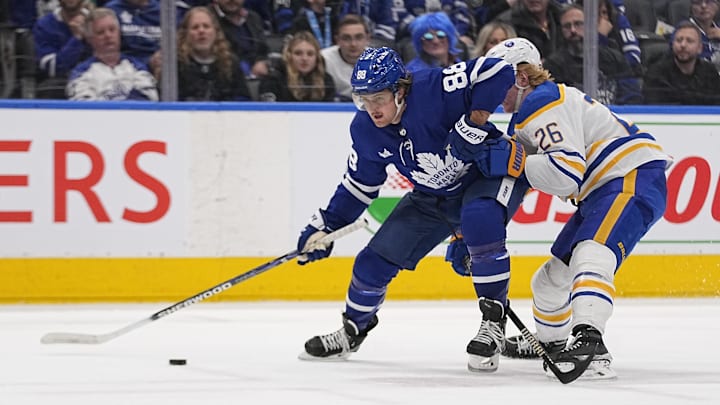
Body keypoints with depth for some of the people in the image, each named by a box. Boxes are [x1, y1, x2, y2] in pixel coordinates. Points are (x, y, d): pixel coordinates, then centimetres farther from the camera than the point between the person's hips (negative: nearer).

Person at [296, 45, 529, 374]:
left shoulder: (432, 89, -31)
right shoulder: (365, 130, -10)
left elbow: (498, 72, -34)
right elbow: (359, 185, 5)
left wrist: (473, 122, -37)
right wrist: (324, 227, 3)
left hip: (491, 173, -6)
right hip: (433, 196, 6)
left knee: (480, 220, -40)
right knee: (376, 259, 1)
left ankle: (494, 321, -25)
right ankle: (353, 329, 31)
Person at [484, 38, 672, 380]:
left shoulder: (544, 104, -14)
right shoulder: (523, 118, 20)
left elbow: (567, 173, -27)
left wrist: (512, 161, -27)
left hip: (635, 179, -12)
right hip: (602, 192, 12)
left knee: (590, 257, -34)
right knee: (556, 272, 21)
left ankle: (589, 345, -54)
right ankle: (550, 342, 46)